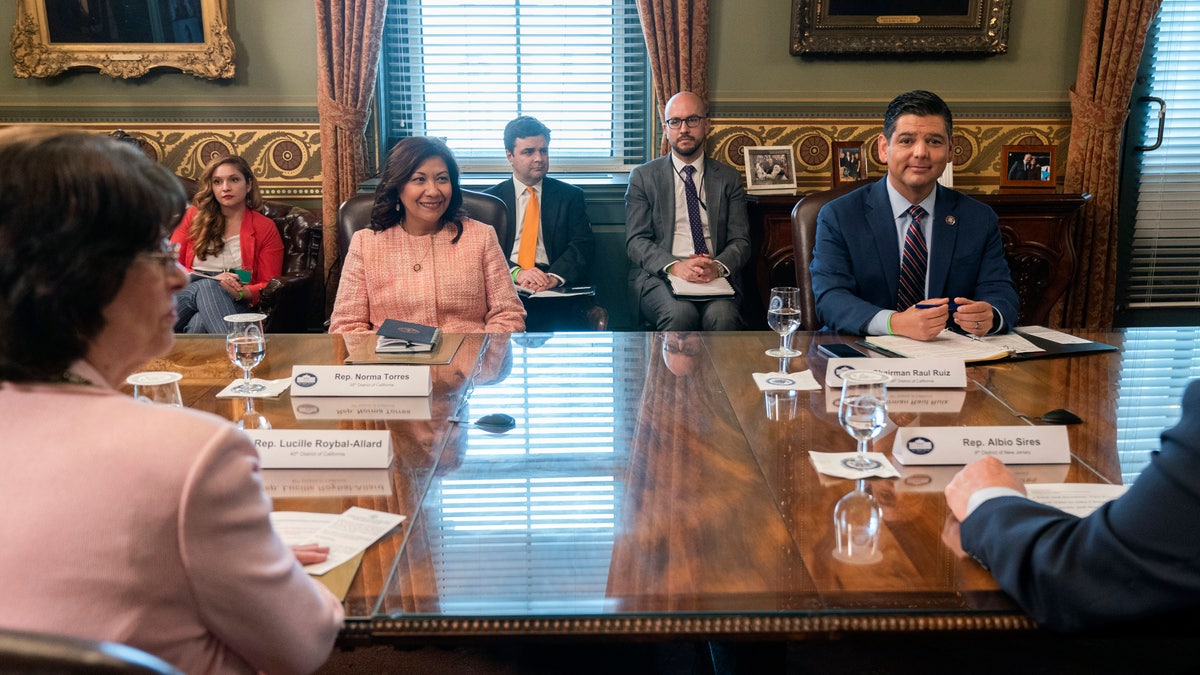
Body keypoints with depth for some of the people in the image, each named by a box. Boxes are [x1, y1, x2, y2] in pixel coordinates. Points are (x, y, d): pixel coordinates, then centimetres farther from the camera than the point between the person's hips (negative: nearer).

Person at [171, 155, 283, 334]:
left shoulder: (265, 228, 12)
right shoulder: (194, 216, 17)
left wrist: (242, 293, -17)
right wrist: (209, 280, -10)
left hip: (233, 304, -2)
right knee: (205, 286, -38)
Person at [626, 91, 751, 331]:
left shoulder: (729, 178, 16)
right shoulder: (643, 176, 12)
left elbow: (740, 241, 10)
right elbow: (636, 240, 2)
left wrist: (718, 267, -14)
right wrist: (673, 265, -18)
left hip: (716, 277, 1)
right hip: (658, 276, -1)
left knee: (723, 317, -33)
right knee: (681, 314, -35)